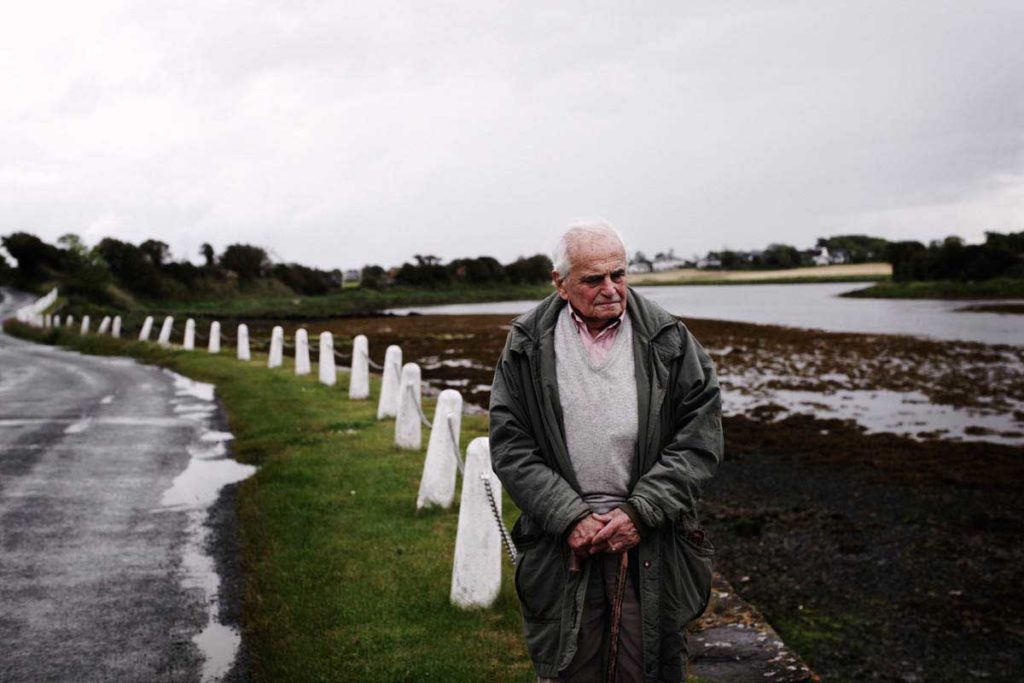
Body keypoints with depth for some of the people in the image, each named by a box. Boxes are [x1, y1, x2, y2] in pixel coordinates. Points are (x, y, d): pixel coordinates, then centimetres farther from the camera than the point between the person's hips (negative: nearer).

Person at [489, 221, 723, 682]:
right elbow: (510, 445, -3)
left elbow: (700, 437, -3)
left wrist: (639, 511, -12)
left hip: (651, 538, 0)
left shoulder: (668, 340, -2)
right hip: (561, 540, 0)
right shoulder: (528, 346, -1)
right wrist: (570, 517, -12)